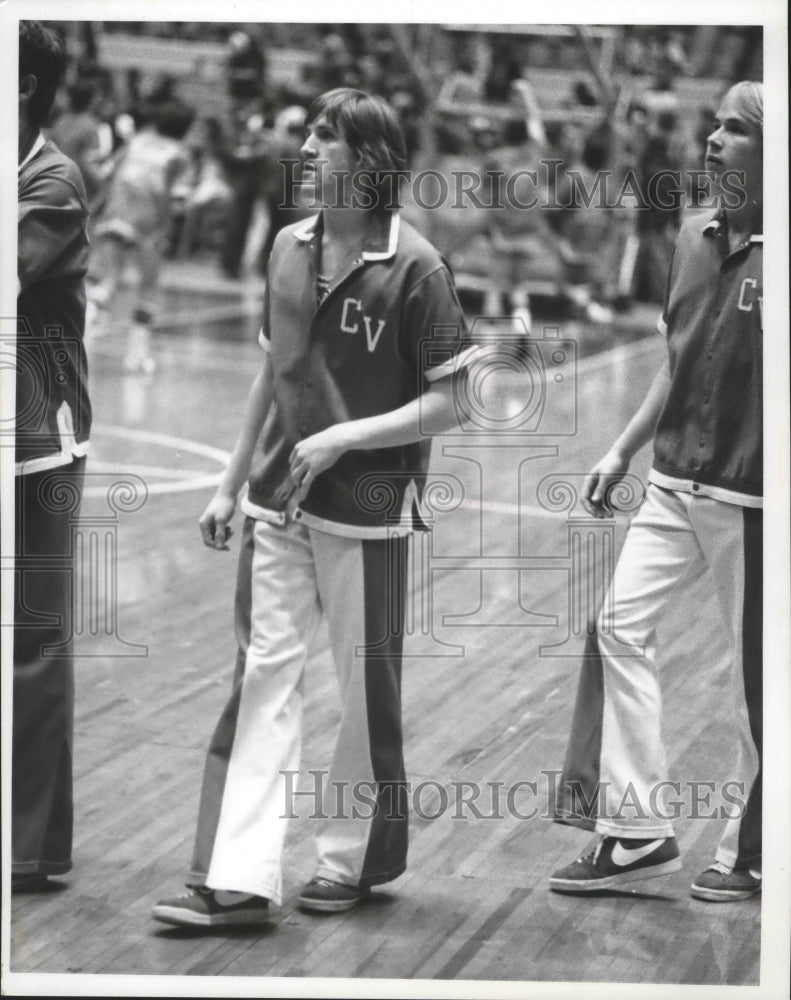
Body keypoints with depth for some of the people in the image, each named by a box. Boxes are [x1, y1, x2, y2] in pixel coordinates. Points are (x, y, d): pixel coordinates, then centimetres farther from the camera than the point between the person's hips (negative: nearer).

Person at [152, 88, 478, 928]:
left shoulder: (413, 268, -11)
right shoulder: (289, 248, 7)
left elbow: (443, 405, -10)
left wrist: (341, 438, -18)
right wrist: (231, 485, 16)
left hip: (366, 512, -5)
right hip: (278, 504, 5)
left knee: (367, 690, 7)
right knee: (262, 674, 0)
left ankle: (356, 859, 24)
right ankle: (237, 881, -2)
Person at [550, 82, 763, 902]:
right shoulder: (693, 238, 8)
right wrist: (621, 454, 15)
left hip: (750, 497, -7)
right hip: (675, 481, 7)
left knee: (754, 672, 4)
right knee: (620, 625, 0)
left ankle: (749, 851, 19)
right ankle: (637, 831, 7)